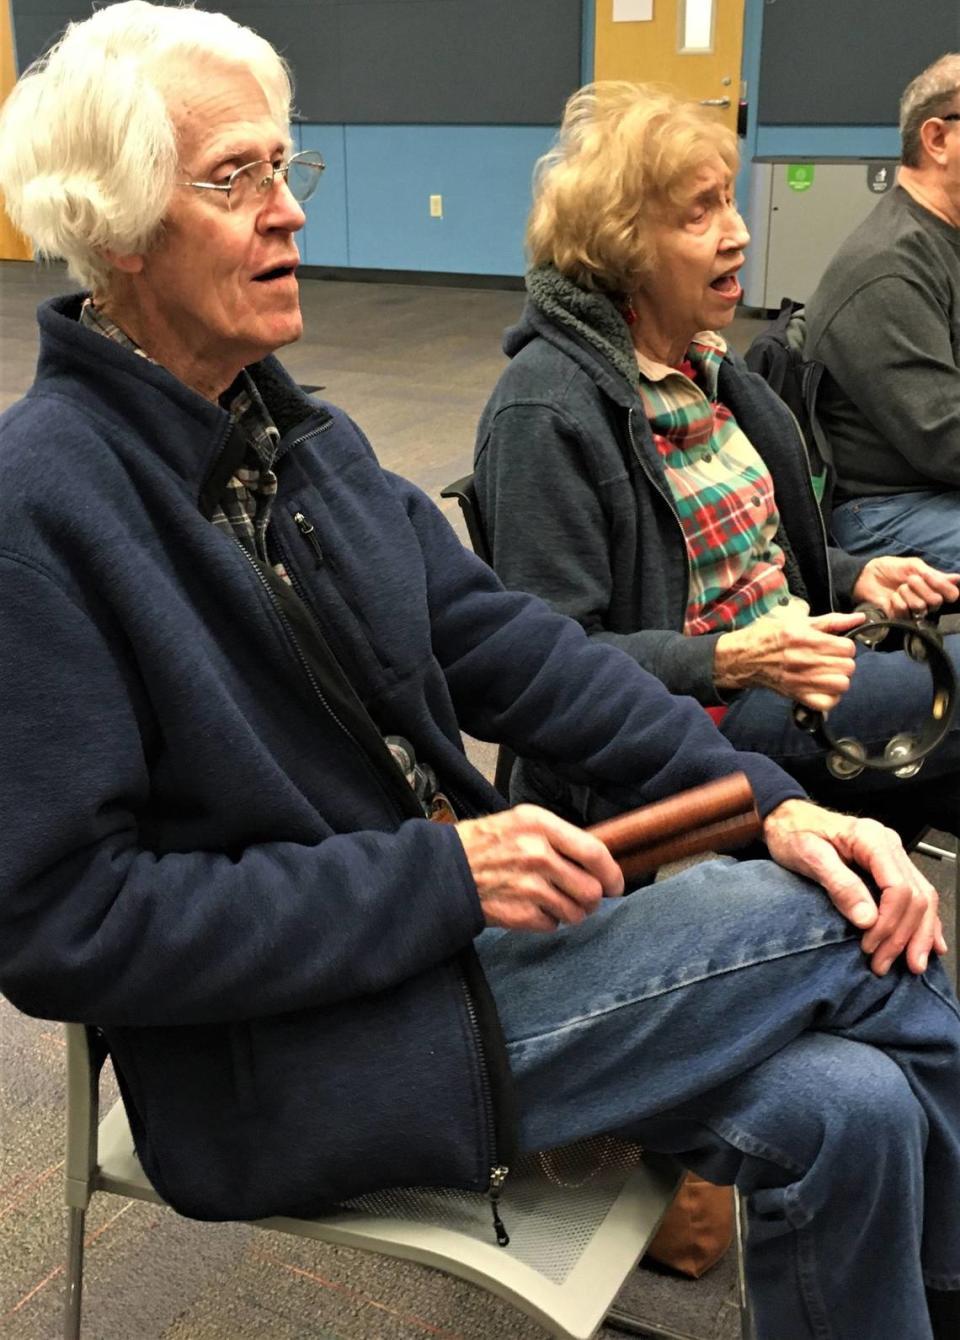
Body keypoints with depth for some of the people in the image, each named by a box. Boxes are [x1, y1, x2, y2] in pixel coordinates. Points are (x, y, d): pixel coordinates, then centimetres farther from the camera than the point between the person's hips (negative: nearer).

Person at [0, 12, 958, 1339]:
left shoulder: (302, 434, 6)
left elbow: (503, 638, 3)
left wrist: (766, 796, -7)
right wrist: (439, 875, -22)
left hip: (450, 931, 7)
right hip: (272, 1063, -6)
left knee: (844, 1110, -11)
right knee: (821, 924, -13)